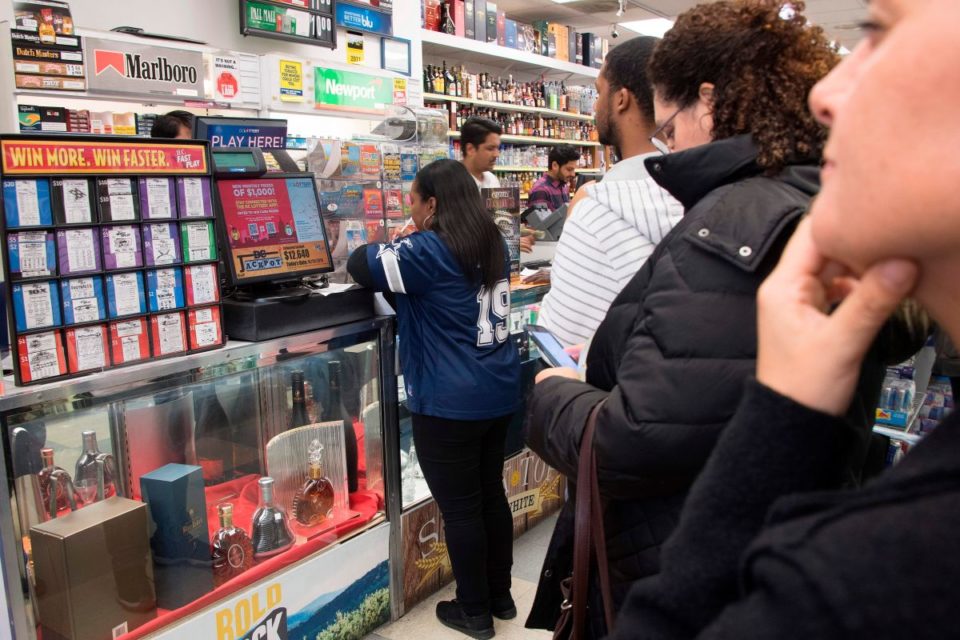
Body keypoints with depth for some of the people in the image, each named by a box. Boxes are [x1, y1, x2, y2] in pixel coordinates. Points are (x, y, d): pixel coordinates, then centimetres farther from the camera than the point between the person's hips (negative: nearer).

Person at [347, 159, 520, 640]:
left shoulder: (427, 251, -15)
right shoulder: (493, 245, 8)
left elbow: (359, 266, -8)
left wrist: (389, 249, 10)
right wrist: (401, 250, 20)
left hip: (450, 404, -8)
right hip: (499, 393, 8)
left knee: (459, 508, 6)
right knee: (491, 494, 19)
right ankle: (500, 596, 33)